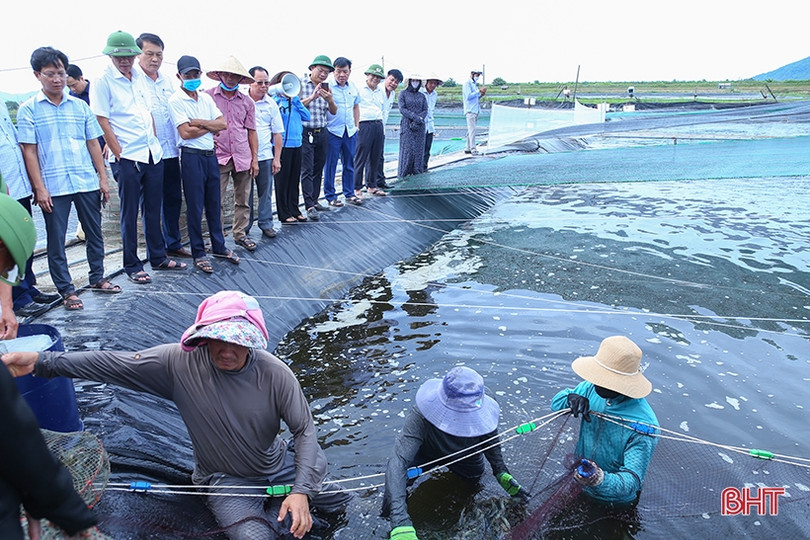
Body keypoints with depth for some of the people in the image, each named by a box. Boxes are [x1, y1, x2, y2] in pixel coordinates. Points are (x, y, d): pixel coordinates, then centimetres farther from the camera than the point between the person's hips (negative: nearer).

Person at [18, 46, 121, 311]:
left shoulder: (80, 106, 8)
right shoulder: (28, 110, 0)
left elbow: (93, 143, 10)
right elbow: (29, 150, -3)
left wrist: (103, 178, 5)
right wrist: (39, 188, -9)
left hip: (87, 182, 3)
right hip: (53, 187, -2)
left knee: (94, 232, 11)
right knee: (56, 240, 4)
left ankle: (97, 278, 27)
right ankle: (66, 290, 15)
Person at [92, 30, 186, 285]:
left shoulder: (139, 77, 12)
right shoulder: (102, 82, -6)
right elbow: (103, 122, -9)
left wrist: (155, 142, 12)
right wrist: (119, 155, -11)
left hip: (153, 154, 6)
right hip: (128, 158, -6)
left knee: (153, 209, 13)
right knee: (130, 214, 2)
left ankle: (158, 257, 25)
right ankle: (132, 266, 13)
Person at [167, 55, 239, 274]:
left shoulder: (206, 98, 12)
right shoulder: (176, 100, -6)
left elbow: (223, 124, 2)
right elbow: (185, 132, -16)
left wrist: (200, 122, -11)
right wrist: (211, 126, -4)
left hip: (211, 155, 6)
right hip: (192, 157, -6)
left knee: (214, 203, 13)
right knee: (195, 207, 1)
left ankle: (219, 246, 25)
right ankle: (198, 253, 11)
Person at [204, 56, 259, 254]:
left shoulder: (247, 102, 10)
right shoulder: (208, 96, 2)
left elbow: (251, 132, 11)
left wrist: (255, 159, 7)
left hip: (243, 157, 3)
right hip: (218, 156, -3)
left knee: (242, 200, 9)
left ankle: (240, 234, 23)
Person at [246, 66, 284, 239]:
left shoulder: (271, 104, 4)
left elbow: (277, 133, 7)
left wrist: (277, 158, 2)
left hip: (265, 156, 2)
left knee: (265, 192, 9)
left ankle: (266, 223, 22)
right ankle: (245, 227, 17)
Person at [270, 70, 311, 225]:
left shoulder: (295, 100, 14)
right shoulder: (275, 100, -4)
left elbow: (307, 116, 5)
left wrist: (296, 100, -2)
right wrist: (282, 100, -19)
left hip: (296, 143, 6)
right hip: (282, 144, -6)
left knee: (294, 179, 12)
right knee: (283, 180, 1)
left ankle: (294, 209, 23)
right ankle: (284, 214, 8)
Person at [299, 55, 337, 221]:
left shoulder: (326, 87, 12)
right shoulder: (301, 84, -2)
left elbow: (334, 111, 9)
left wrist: (330, 99, -10)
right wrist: (312, 97, -19)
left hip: (322, 133, 6)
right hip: (306, 133, -6)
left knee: (318, 169, 10)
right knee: (307, 170, -7)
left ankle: (315, 201, 19)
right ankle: (309, 206, -9)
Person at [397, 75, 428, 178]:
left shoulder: (422, 96, 13)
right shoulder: (403, 94, 3)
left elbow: (425, 111, 6)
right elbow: (402, 109, -6)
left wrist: (420, 118, -13)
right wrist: (415, 117, -16)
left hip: (419, 126, 3)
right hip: (407, 124, -3)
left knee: (418, 149, 0)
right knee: (407, 148, -8)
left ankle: (416, 171, 6)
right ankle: (403, 172, -2)